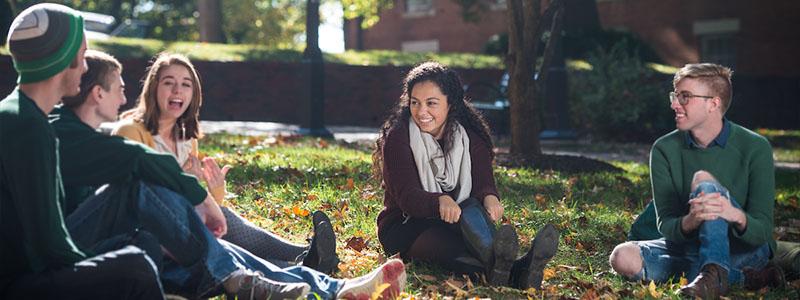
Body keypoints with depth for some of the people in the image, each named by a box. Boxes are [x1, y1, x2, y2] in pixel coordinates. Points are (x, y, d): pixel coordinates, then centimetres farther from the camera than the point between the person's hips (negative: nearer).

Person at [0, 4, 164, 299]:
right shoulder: (28, 129, -20)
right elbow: (50, 247, -22)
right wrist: (102, 273, -5)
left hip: (24, 271, 10)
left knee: (142, 243, 15)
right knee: (135, 268, -22)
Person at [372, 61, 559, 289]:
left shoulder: (471, 137, 4)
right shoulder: (398, 138, -7)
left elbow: (483, 181, -11)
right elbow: (407, 196, -20)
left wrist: (489, 197, -38)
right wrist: (441, 201, -43)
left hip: (457, 224, 3)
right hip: (404, 228, -3)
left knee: (473, 207, -33)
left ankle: (499, 265, -63)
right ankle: (515, 272, -65)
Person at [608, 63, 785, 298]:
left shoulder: (755, 148, -11)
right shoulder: (664, 150, -3)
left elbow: (761, 232, -15)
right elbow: (666, 225, -10)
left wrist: (737, 216, -40)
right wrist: (689, 222, -35)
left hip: (746, 250, -4)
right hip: (688, 245, 4)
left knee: (704, 180, -27)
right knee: (623, 258, -27)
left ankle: (713, 274, -43)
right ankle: (742, 278, -23)